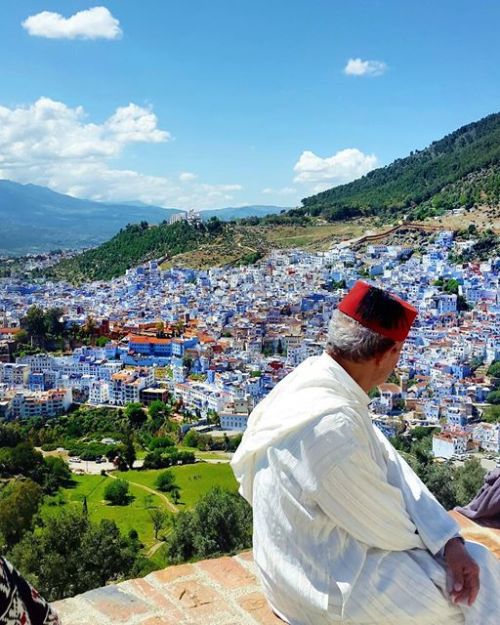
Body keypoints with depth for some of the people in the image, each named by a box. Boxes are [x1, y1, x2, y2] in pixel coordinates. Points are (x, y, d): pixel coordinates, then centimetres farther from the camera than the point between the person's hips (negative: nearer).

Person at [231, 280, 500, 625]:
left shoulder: (319, 377, -6)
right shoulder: (332, 425, -34)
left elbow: (390, 466, -2)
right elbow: (389, 527, -21)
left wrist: (451, 542, -10)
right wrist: (446, 542, 0)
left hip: (323, 553, 8)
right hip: (327, 583, -8)